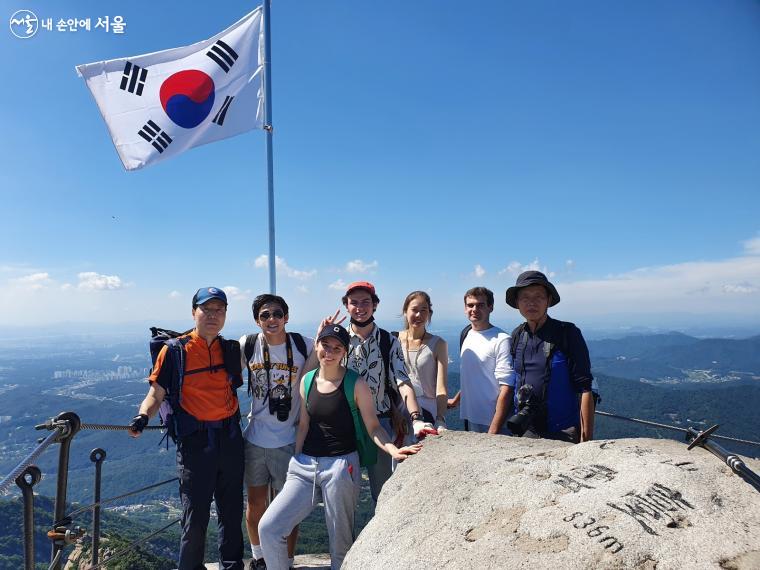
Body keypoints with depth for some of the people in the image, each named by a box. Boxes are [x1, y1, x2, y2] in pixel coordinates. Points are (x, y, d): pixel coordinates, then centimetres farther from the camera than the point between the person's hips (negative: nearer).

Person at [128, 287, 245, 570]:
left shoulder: (232, 349, 6)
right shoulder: (175, 350, -5)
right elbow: (156, 393, -5)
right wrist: (143, 416, -23)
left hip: (230, 438, 4)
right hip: (195, 441, -4)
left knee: (232, 512, 16)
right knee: (195, 516, 3)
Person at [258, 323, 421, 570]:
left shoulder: (356, 384, -7)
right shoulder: (307, 380, 6)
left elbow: (373, 427, -7)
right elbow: (304, 425, 11)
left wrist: (394, 450, -23)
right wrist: (296, 461, 10)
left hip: (341, 466, -4)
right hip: (306, 465, 4)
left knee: (340, 543, 7)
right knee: (268, 528, -4)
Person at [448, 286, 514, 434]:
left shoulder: (501, 340, -14)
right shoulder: (466, 334, 9)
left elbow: (506, 386, -17)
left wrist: (494, 429, -20)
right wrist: (456, 400, 24)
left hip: (494, 422, -6)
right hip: (469, 418, 6)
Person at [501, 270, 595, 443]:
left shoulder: (568, 333, -9)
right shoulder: (516, 336, 4)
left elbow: (585, 390, -12)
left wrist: (586, 440, -16)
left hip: (564, 434, -4)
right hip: (525, 432, 4)